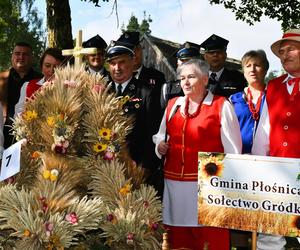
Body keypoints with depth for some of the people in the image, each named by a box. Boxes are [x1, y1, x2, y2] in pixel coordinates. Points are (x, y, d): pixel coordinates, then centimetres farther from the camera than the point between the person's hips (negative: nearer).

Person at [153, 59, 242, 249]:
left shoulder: (221, 105, -3)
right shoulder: (173, 105, 12)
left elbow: (233, 148, -5)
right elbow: (161, 135, 25)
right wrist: (160, 145, 2)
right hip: (174, 184, 5)